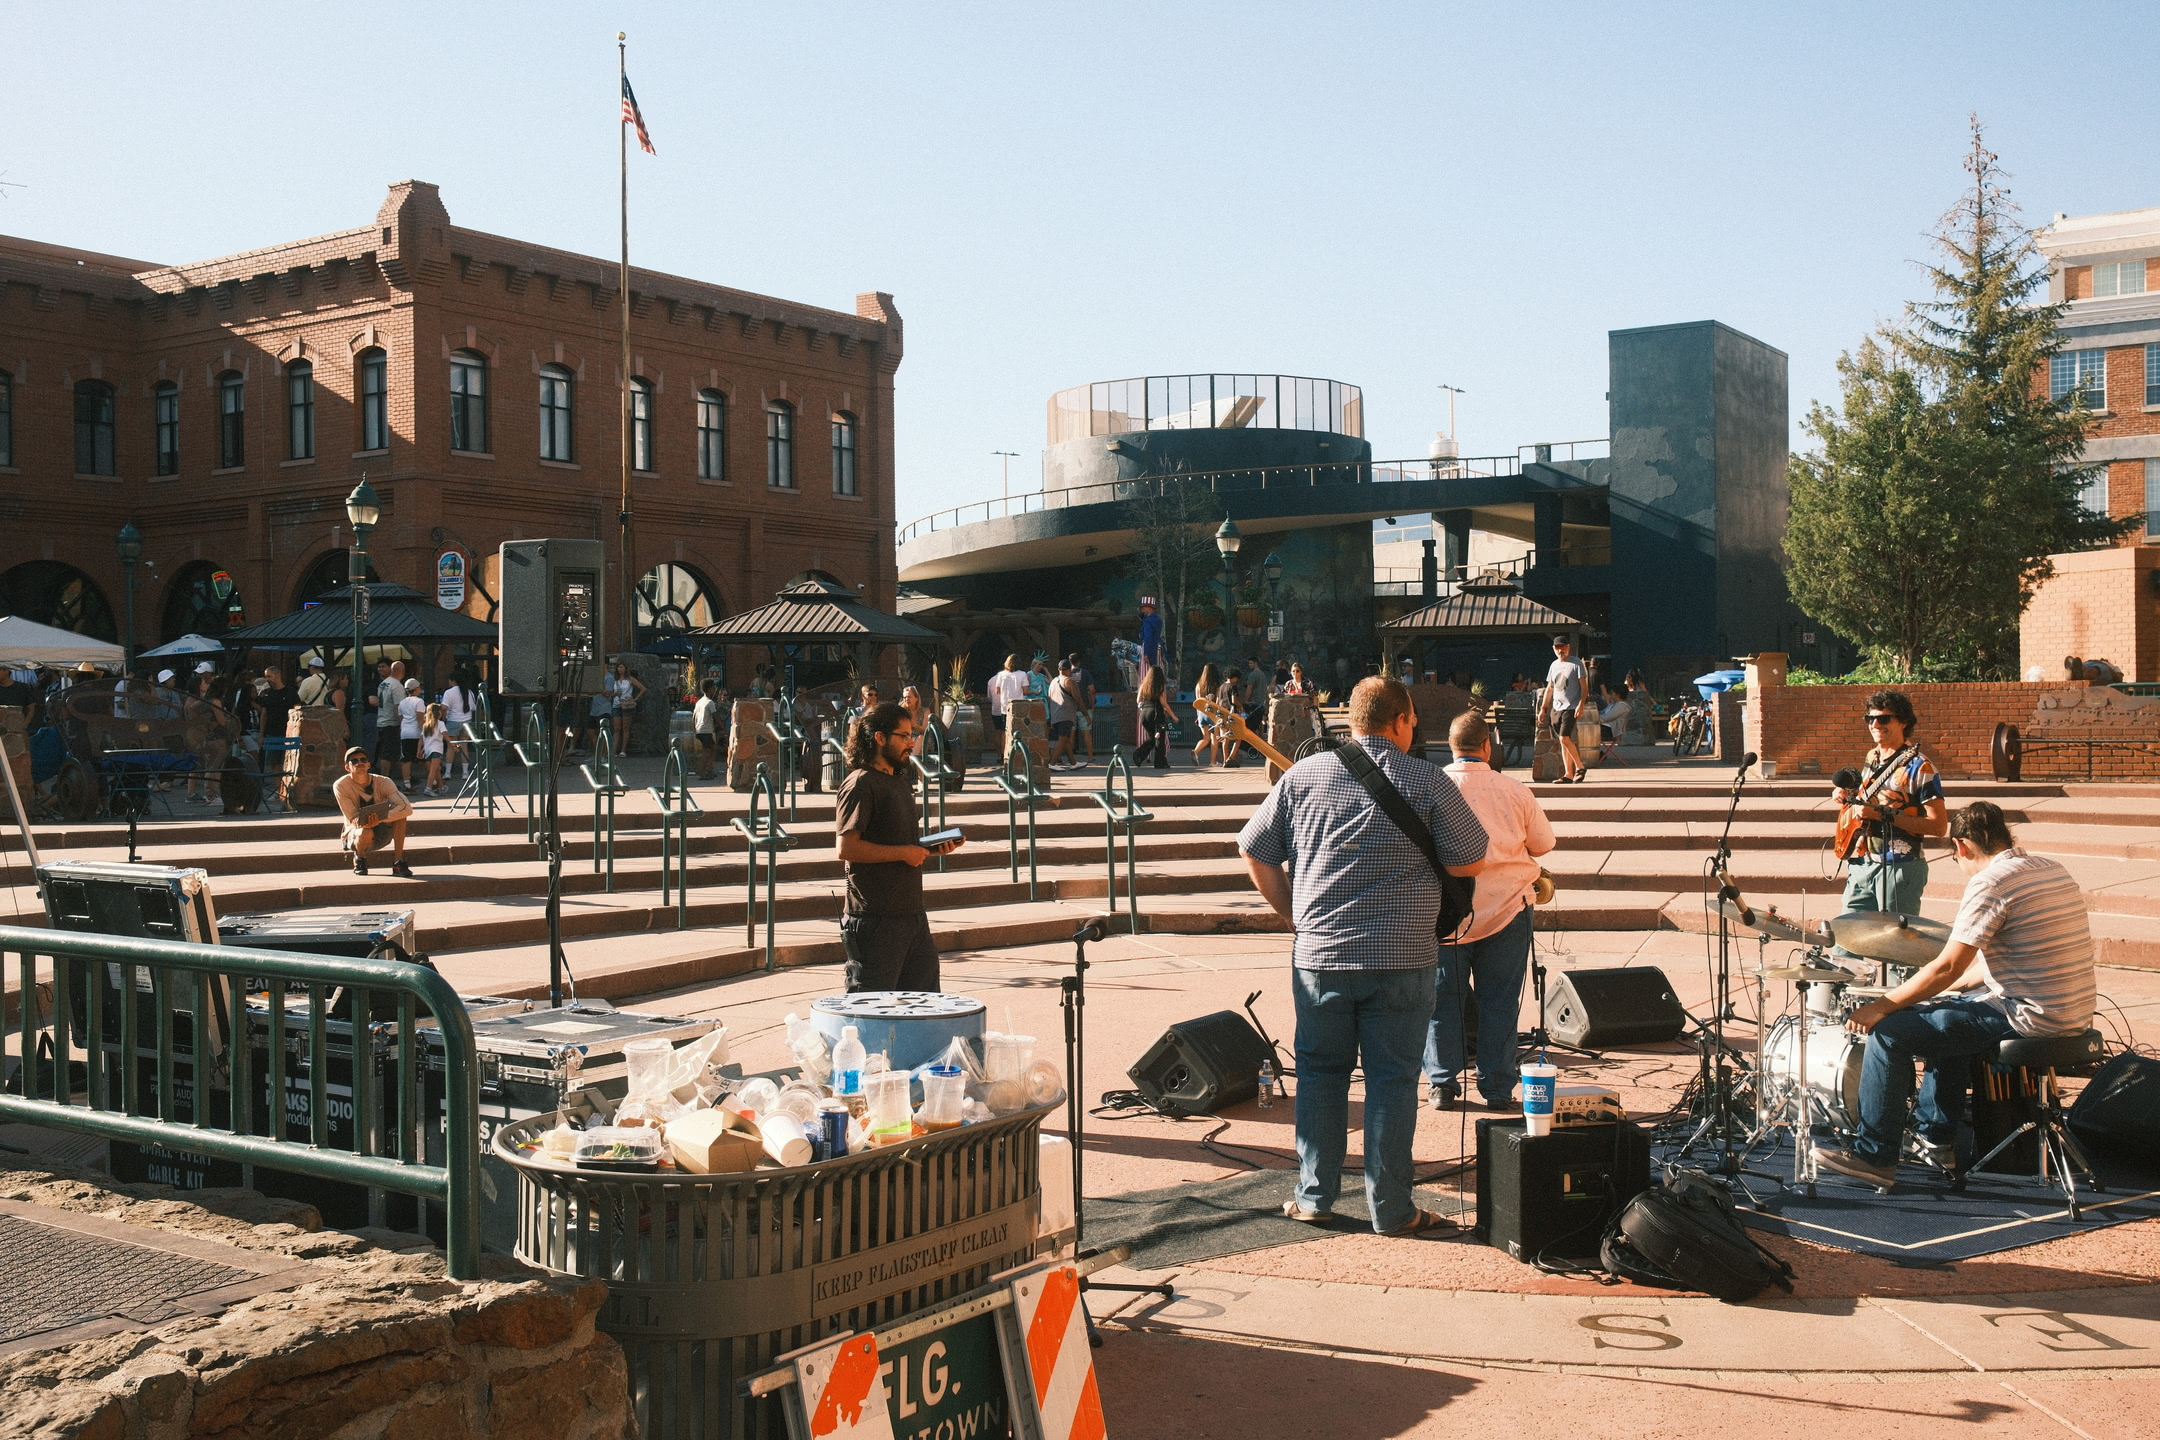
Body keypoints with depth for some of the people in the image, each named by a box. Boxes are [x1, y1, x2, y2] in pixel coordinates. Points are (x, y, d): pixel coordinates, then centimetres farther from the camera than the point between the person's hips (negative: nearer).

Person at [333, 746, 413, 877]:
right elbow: (353, 819, -17)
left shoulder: (382, 783, -15)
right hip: (355, 834, -2)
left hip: (382, 833, 2)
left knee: (399, 812, -26)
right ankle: (359, 859, -2)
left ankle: (398, 862, -20)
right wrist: (367, 822, -39)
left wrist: (380, 818, -41)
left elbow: (407, 808, -27)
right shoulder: (341, 786, -17)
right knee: (366, 833, -38)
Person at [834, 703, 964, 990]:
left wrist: (931, 847, 9)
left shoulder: (901, 781, 18)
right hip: (875, 920, -9)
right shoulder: (860, 785, -11)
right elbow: (846, 848, -20)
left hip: (913, 913, 9)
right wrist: (904, 853, -17)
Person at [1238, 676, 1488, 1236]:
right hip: (1402, 959, -2)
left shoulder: (1303, 775, 3)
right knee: (1392, 1079, 5)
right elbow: (1473, 862, -1)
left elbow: (1253, 848, 8)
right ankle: (1391, 1209, 10)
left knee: (1321, 1072, 15)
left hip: (1318, 954, 2)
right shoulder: (1427, 781, -5)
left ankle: (1314, 1196, 19)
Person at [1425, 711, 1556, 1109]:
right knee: (1499, 1002, 8)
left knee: (1443, 999, 10)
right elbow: (1544, 843, 6)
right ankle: (1497, 1088, 12)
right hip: (1506, 908, 0)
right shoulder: (1514, 791, -5)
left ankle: (1443, 1085, 13)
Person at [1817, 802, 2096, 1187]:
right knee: (1944, 1012, 30)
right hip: (2072, 1015, 10)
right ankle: (1936, 1139, 33)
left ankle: (1874, 1156, 1)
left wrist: (1881, 1007, -10)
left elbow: (1947, 969, -19)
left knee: (1890, 1031, -4)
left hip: (2028, 1018, -10)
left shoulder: (1990, 882, -16)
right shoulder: (2055, 871, 11)